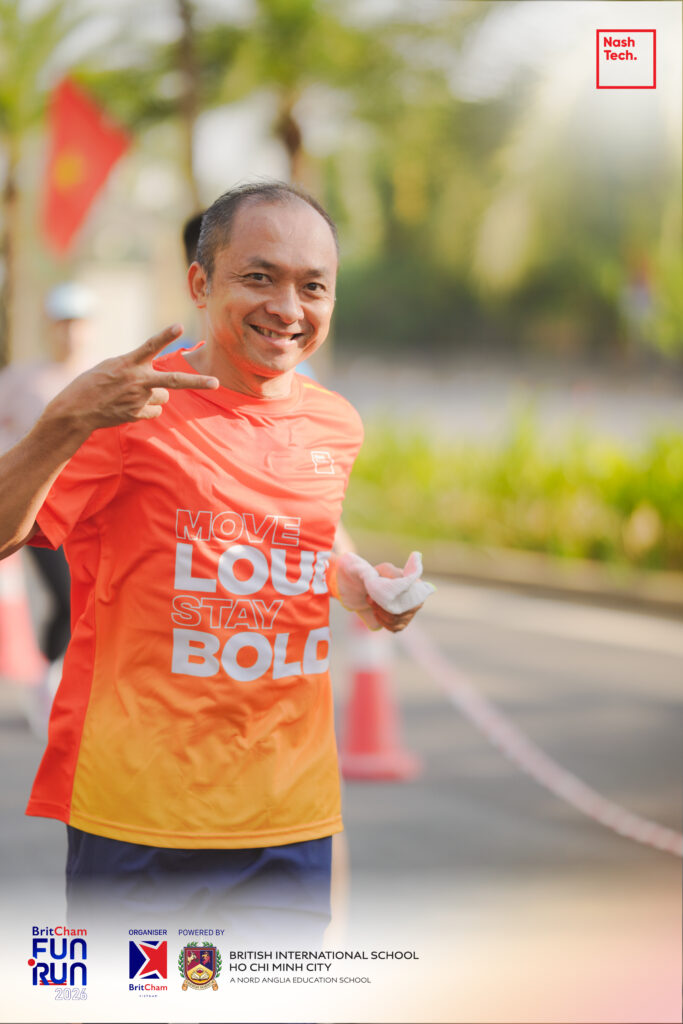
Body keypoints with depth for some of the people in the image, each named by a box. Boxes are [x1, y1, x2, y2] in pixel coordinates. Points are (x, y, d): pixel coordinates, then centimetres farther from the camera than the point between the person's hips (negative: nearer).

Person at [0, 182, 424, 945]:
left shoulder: (337, 427, 8)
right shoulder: (136, 405, -9)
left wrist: (370, 594, 10)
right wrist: (65, 425, -31)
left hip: (293, 818, 5)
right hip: (138, 817, -5)